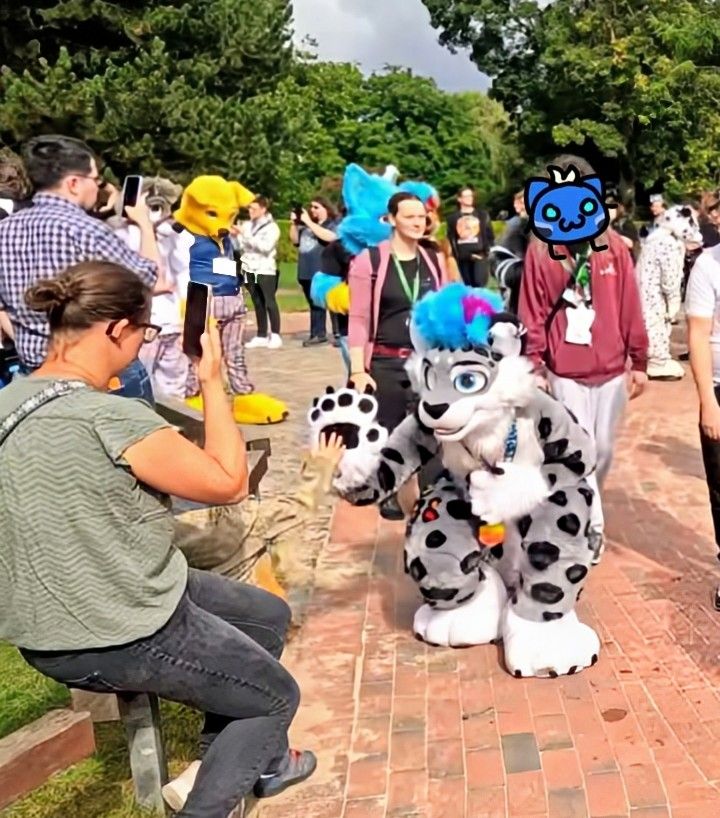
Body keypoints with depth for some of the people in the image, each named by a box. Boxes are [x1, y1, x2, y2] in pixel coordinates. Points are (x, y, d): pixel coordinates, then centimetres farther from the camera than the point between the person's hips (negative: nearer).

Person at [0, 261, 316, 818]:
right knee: (276, 697, 13)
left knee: (269, 615, 23)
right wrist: (213, 381, -9)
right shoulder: (111, 418, -28)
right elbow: (229, 482, -17)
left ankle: (257, 762, 40)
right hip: (110, 635, -9)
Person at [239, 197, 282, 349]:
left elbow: (266, 247, -19)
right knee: (258, 303, 9)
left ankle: (275, 335, 4)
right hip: (250, 269, 5)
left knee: (269, 302, -3)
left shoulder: (271, 227, -5)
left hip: (266, 270, -5)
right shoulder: (247, 225, 10)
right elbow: (241, 246, 10)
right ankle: (261, 335, 14)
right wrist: (237, 236, -8)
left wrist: (247, 236, -18)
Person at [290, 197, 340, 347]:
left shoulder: (334, 223, -3)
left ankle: (340, 335, -8)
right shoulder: (307, 223, 17)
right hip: (307, 272, 7)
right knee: (314, 304, 13)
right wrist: (294, 223, 4)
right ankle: (318, 334, 20)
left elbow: (329, 237, -23)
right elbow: (295, 241, 20)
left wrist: (309, 222, -18)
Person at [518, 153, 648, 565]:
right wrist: (534, 368, -6)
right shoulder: (540, 249, -7)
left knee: (603, 450, 14)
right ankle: (592, 527, 16)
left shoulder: (613, 244, -1)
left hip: (612, 368, 3)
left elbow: (630, 307, 2)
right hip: (565, 372, -3)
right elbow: (533, 314, -5)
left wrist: (639, 361, 5)